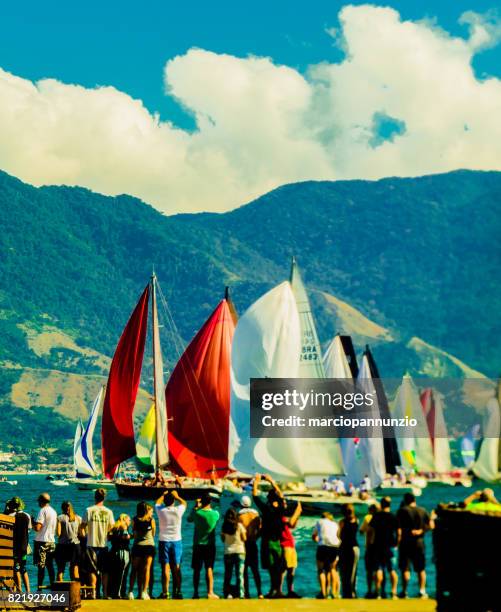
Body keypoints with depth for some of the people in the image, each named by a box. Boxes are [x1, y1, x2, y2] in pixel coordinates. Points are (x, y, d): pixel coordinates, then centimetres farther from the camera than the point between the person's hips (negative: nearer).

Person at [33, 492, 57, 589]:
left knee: (41, 566, -8)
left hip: (42, 541, -8)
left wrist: (32, 522, 2)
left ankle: (39, 588, -9)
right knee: (50, 566, 11)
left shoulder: (43, 511, -11)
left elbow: (37, 528, -17)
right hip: (51, 541, 8)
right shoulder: (53, 511, 14)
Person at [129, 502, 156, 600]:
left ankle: (131, 591, 4)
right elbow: (153, 534, 7)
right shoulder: (151, 520, -2)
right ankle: (144, 592, -4)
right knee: (146, 569, 2)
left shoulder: (135, 520, 1)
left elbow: (134, 534, 9)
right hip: (149, 545, -1)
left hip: (137, 546, 1)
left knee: (135, 569, 9)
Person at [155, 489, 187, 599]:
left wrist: (163, 495, 33)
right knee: (177, 568, 6)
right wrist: (176, 496, 32)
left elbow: (157, 502, 17)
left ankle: (165, 593, -7)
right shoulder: (178, 510, -6)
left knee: (165, 568, -2)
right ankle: (177, 592, 5)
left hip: (164, 541, -1)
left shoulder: (161, 511, -7)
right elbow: (184, 503, 17)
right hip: (176, 541, 1)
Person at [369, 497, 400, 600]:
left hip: (378, 545, 0)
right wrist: (397, 543, 12)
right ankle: (394, 592, -2)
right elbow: (399, 532, 1)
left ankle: (378, 593, -7)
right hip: (391, 546, 0)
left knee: (378, 570, 1)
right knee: (392, 570, 5)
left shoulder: (376, 516, 0)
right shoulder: (394, 517, 1)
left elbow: (370, 529, -2)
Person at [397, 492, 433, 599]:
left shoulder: (402, 510, -6)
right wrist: (421, 530, 1)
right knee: (421, 568, 11)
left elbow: (397, 525, -10)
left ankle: (404, 591, -4)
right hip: (419, 541, 3)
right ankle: (422, 591, 6)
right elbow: (431, 525, 4)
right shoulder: (423, 511, 5)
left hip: (406, 541, -3)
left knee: (405, 568, 0)